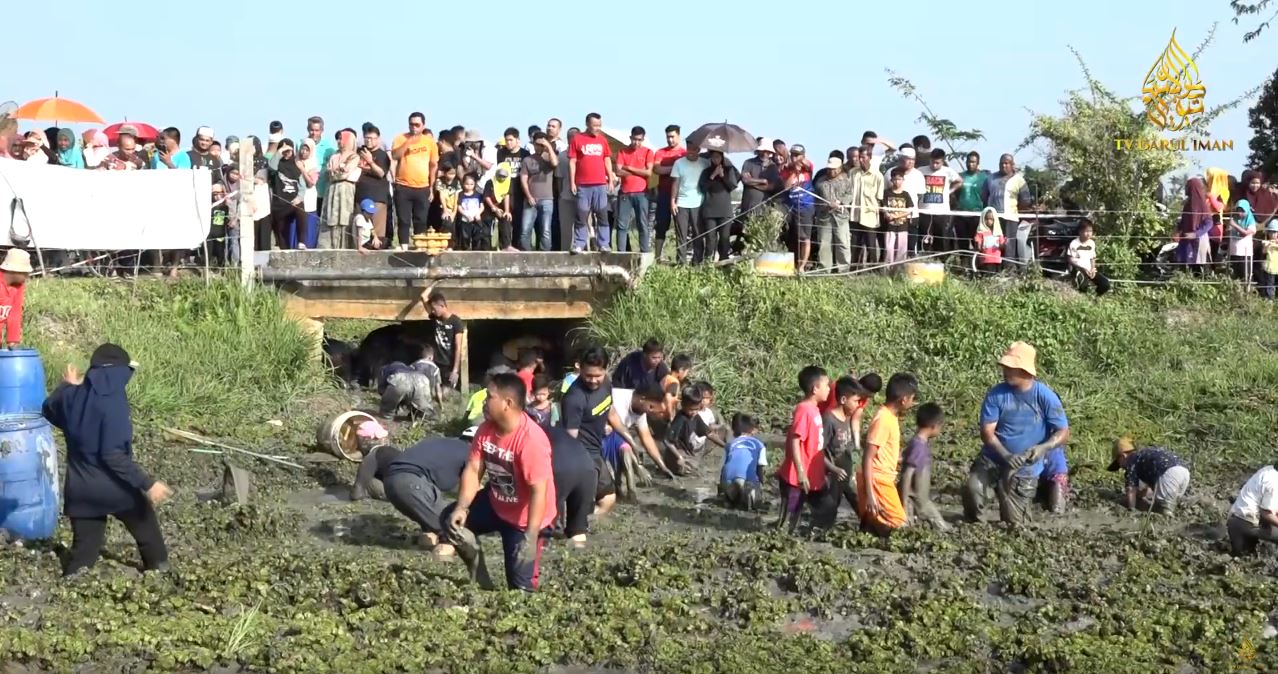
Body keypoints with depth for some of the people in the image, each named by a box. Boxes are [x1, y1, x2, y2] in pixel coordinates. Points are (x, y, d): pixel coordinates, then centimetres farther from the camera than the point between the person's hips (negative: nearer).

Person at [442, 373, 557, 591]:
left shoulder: (531, 440, -33)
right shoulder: (486, 429, -10)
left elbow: (538, 491, -34)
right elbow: (473, 470, -7)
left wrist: (531, 537, -38)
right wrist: (462, 508, -22)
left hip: (524, 517, -7)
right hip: (495, 504, 7)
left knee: (519, 584, -9)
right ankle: (481, 580, 14)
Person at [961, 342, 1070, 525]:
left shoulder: (1045, 397, -11)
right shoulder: (996, 394, -8)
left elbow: (1063, 432, -8)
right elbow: (987, 432, -10)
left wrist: (1044, 447, -27)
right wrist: (1006, 455, -26)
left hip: (1025, 469, 0)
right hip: (992, 460, 0)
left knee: (1013, 523, 4)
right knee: (972, 488, -30)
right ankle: (973, 524, 0)